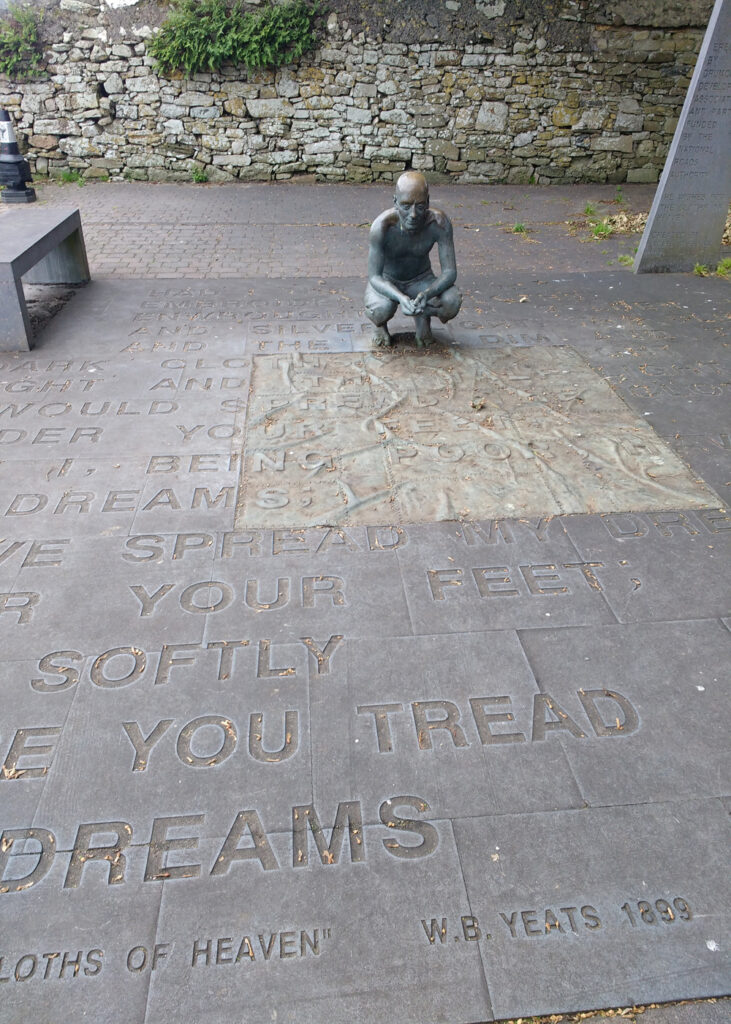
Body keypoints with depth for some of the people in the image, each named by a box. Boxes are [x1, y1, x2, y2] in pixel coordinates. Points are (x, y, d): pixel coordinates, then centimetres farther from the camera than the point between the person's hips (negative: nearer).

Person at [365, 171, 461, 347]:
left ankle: (423, 315, 8)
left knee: (453, 301, -27)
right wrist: (401, 297, -49)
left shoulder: (439, 222, -25)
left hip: (420, 280, 2)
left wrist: (427, 294, -46)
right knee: (381, 308, -36)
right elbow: (374, 276, -29)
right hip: (386, 282, -2)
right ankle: (381, 325, 3)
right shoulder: (382, 225, -30)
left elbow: (450, 271, -24)